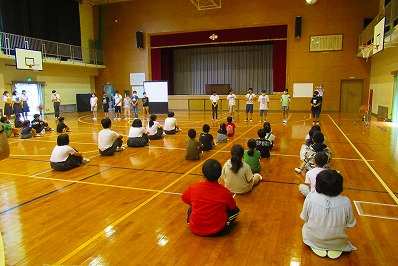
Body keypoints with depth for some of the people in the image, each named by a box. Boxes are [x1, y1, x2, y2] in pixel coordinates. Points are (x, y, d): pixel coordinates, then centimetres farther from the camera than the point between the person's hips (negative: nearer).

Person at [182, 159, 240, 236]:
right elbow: (232, 207, 4)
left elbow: (184, 199, 9)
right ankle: (224, 227, 9)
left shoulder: (193, 188, -12)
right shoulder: (225, 192, -15)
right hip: (217, 231, -2)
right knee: (236, 210, 17)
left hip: (196, 229, 3)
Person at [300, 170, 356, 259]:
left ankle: (317, 247, 10)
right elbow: (350, 224, -6)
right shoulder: (345, 202, -22)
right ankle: (335, 249, 11)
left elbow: (305, 218, -7)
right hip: (337, 243, 1)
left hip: (314, 239, -1)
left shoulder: (310, 198, -23)